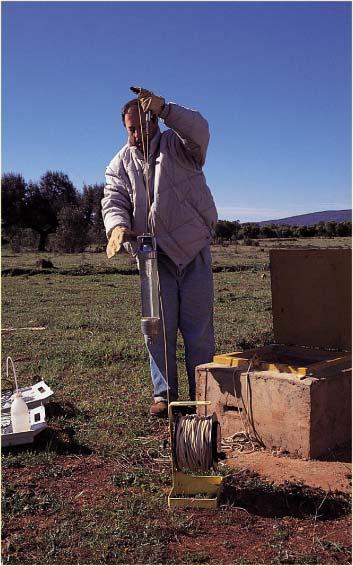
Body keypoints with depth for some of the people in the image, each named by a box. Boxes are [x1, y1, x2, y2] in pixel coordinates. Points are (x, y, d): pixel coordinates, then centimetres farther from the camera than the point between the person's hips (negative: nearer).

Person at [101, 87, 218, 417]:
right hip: (154, 256, 2)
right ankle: (164, 393, 15)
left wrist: (164, 109, -39)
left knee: (199, 328, 3)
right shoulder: (120, 164, 9)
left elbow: (199, 131, -23)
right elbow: (113, 201, -5)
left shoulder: (177, 145, 0)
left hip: (195, 252, -2)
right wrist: (118, 226, -28)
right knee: (159, 327, 3)